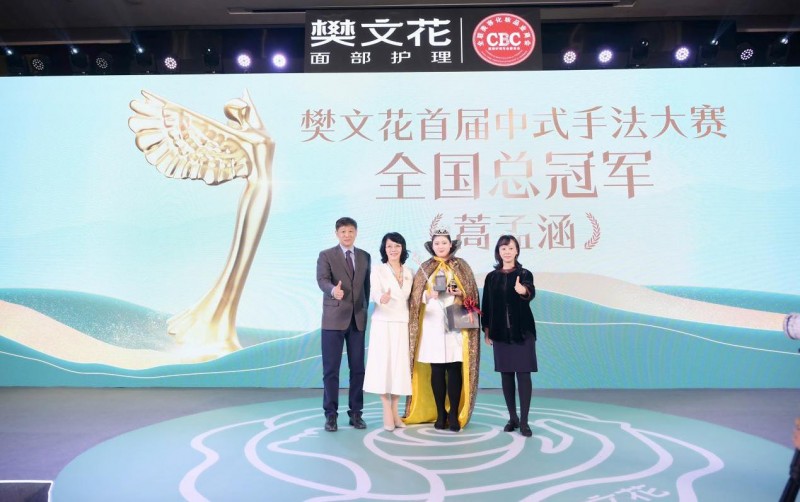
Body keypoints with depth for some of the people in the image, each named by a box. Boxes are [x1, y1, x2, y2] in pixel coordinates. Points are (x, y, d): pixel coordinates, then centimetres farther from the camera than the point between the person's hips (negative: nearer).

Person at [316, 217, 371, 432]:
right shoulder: (326, 255, -1)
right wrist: (333, 290, -39)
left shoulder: (365, 256, 11)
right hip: (334, 318, -3)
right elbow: (322, 280, -17)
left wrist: (365, 311, 13)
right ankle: (331, 414, 12)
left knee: (357, 368, 7)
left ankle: (355, 412, 18)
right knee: (331, 368, 1)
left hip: (358, 319, 4)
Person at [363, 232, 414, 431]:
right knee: (383, 365, -4)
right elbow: (374, 292, -19)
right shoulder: (378, 270, -3)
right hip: (383, 323, -3)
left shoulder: (409, 272, 9)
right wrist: (382, 298, -41)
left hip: (403, 325, 3)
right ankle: (387, 411, 5)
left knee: (400, 366, 4)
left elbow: (411, 298, 12)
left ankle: (395, 410, 15)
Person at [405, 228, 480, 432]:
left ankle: (454, 414, 7)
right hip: (432, 324, 1)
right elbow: (416, 296, 6)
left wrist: (460, 294, -13)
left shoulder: (461, 266, 9)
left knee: (454, 369, -3)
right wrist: (428, 295, -14)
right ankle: (440, 413, 13)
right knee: (436, 370, 2)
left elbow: (471, 294, 7)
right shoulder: (425, 268, 10)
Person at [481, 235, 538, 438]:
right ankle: (513, 418, 20)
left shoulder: (524, 274, -3)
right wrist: (486, 330, 6)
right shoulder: (491, 277, 7)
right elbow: (486, 305, 9)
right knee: (506, 374, 8)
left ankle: (524, 421, 4)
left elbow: (530, 292, -24)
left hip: (522, 330, -3)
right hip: (500, 332, 3)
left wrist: (523, 291, -47)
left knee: (523, 374, -4)